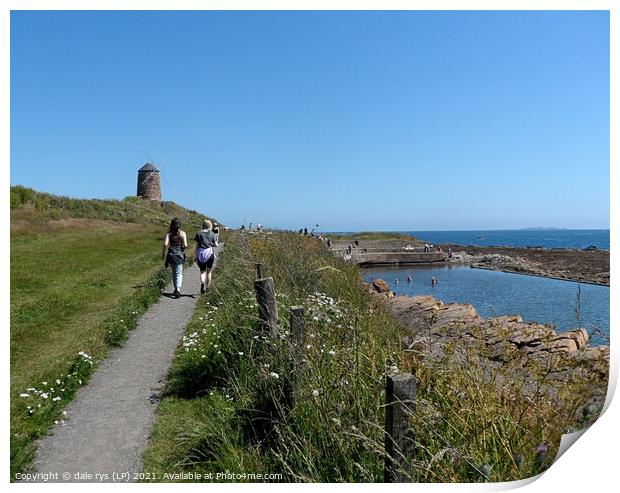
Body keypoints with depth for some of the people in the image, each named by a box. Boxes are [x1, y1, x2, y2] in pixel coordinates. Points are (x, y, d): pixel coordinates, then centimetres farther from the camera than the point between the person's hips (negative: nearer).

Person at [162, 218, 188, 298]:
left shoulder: (169, 233, 0)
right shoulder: (182, 233, -4)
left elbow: (165, 244, -11)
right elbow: (185, 245, -10)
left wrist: (163, 252, 3)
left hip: (171, 255, 2)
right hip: (179, 254, -2)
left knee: (174, 272, 18)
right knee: (179, 274, -2)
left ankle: (176, 289, 24)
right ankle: (178, 289, -20)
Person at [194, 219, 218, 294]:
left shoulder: (199, 233, 2)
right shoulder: (212, 234, 2)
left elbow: (197, 246, 1)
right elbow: (216, 245, 0)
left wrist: (196, 256, 6)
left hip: (200, 254, 0)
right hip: (210, 253, 0)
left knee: (202, 271, 7)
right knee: (208, 271, 13)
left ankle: (202, 283, -20)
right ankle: (208, 287, 18)